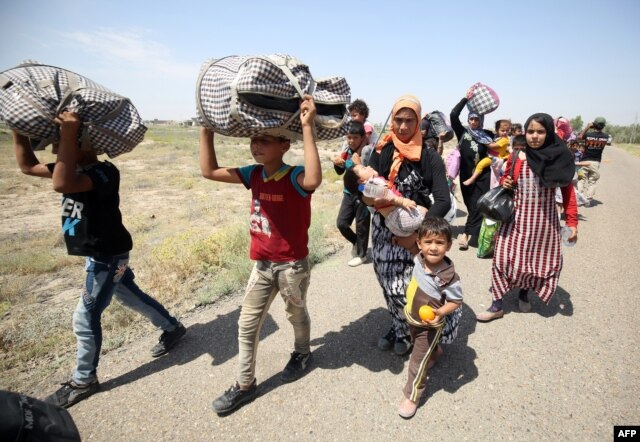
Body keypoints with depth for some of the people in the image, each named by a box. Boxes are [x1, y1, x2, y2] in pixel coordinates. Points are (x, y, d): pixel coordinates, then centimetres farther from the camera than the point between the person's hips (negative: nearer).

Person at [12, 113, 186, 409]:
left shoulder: (104, 172, -25)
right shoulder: (76, 169, 3)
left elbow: (62, 185, -43)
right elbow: (28, 166, 12)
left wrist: (68, 133, -40)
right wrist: (18, 129, 0)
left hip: (108, 256, -9)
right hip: (99, 253, 9)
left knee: (85, 317, 3)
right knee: (131, 297, 22)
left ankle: (84, 381, 24)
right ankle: (173, 327, 40)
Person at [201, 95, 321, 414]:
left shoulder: (295, 177, -21)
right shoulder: (254, 174, -2)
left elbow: (314, 180, -46)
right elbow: (209, 170, 1)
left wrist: (307, 127, -46)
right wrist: (206, 127, -5)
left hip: (293, 264, -5)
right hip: (262, 264, 6)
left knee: (296, 313, 21)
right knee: (247, 324, 12)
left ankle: (302, 354, 52)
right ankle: (245, 385, 31)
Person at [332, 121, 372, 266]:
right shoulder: (347, 151, 3)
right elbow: (340, 172, 14)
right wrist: (337, 163, -6)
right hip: (349, 192, 6)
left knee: (361, 225, 6)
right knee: (341, 223, 9)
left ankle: (362, 255, 24)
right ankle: (356, 242, 36)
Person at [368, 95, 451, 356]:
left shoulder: (429, 157, -7)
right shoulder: (381, 152, 1)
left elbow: (443, 201, -14)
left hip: (415, 232, -3)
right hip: (383, 229, 3)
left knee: (401, 286, -6)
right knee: (388, 283, 10)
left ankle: (406, 332, 23)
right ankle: (399, 327, 35)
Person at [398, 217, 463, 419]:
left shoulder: (448, 276, -33)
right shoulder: (419, 259, -18)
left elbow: (456, 301, -20)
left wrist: (441, 312, -34)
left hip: (429, 325, -6)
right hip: (411, 317, 6)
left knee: (418, 362, 5)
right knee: (428, 346, 34)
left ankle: (412, 396, 27)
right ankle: (435, 353, 67)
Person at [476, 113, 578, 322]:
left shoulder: (559, 158, -5)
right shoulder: (516, 156, -2)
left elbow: (567, 191, -2)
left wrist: (572, 222, -5)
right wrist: (505, 184, -10)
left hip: (544, 218, 0)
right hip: (516, 216, 0)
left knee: (539, 260, 11)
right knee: (505, 257, -3)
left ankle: (524, 293, 38)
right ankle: (497, 305, 8)